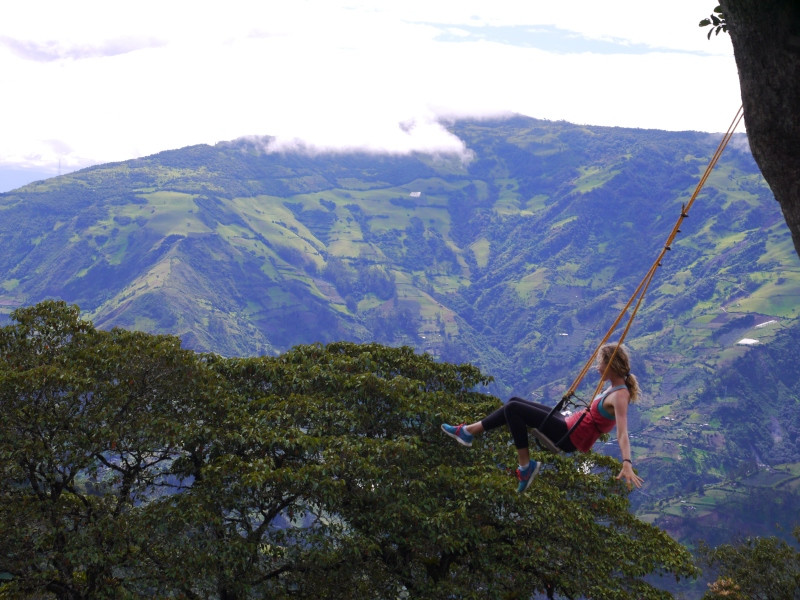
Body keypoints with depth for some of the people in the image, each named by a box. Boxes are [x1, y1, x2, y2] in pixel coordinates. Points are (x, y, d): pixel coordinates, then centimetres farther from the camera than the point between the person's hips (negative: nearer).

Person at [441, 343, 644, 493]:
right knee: (515, 403, 12)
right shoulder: (614, 387, 8)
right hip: (570, 425, 10)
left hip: (571, 437, -10)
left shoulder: (620, 395, -19)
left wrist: (627, 464, -41)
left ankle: (526, 466, -4)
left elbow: (622, 433, -31)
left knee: (513, 409, -13)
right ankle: (468, 431, 14)